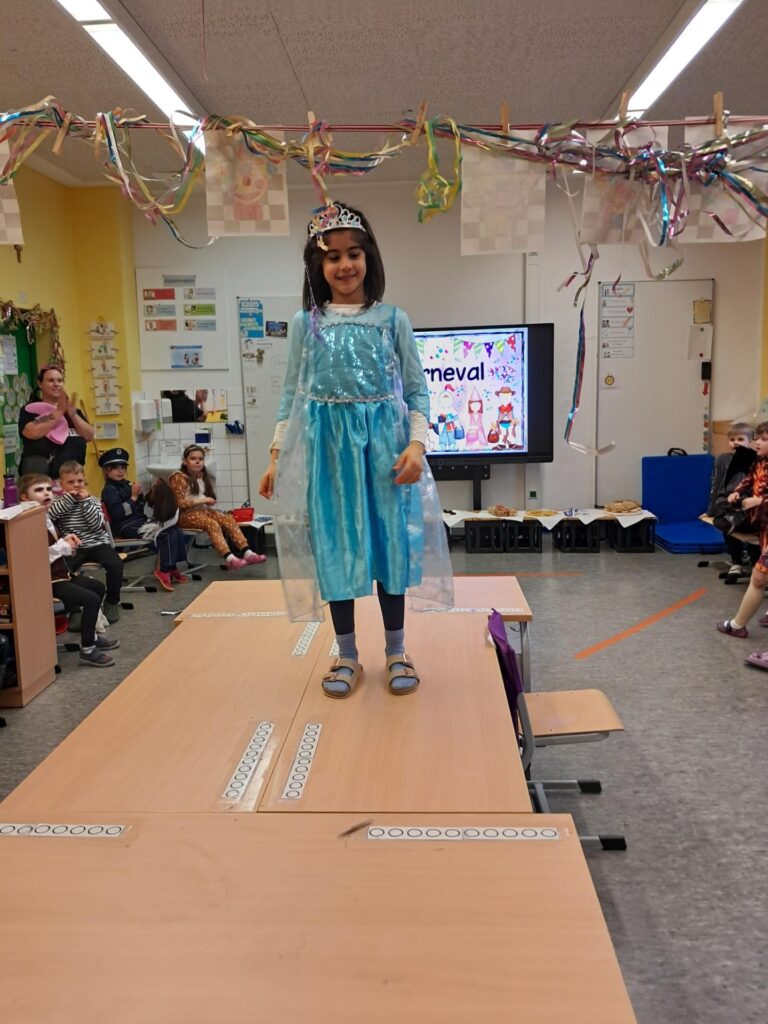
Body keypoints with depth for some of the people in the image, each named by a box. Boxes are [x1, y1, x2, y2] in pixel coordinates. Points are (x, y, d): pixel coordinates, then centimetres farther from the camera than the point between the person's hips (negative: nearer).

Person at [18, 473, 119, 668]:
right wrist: (63, 546, -19)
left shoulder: (45, 517, 12)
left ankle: (91, 635, 31)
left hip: (61, 573, 11)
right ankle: (87, 650, -8)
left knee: (98, 587, 21)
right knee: (91, 599, -20)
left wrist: (65, 541, 5)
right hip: (48, 581, -11)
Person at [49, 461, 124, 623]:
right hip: (73, 547, 0)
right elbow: (48, 515, -15)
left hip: (97, 544, 0)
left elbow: (97, 524, -10)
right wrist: (69, 497, -14)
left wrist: (85, 501, -14)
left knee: (116, 564, -26)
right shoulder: (58, 501, 7)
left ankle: (112, 603, -4)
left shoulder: (92, 500, 6)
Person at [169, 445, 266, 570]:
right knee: (213, 524, -32)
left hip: (203, 510, 8)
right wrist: (202, 500, -19)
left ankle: (247, 553, -25)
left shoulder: (202, 477, 15)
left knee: (228, 520, -15)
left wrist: (209, 501, 6)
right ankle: (229, 558, -44)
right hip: (186, 514, -8)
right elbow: (178, 503, -18)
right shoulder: (178, 478, -10)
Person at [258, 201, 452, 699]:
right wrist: (277, 456, 4)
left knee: (390, 540, 4)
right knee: (334, 545, 5)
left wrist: (416, 443, -12)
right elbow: (292, 393, 8)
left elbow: (417, 389, 2)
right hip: (328, 446, 1)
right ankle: (347, 655, 20)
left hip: (384, 443, -1)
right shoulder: (305, 323, 6)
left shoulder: (393, 319, 3)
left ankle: (396, 651, 21)